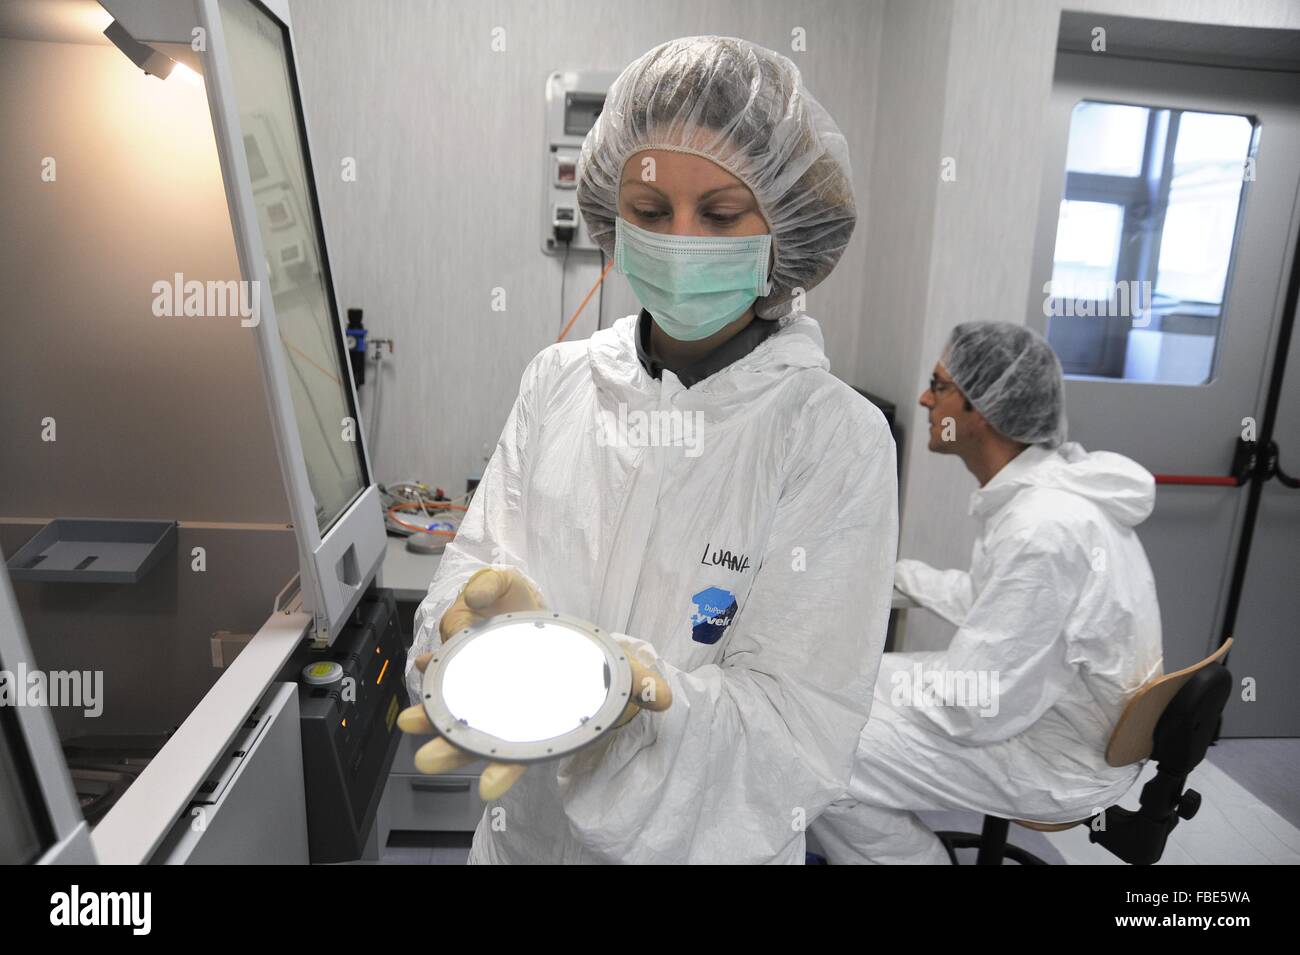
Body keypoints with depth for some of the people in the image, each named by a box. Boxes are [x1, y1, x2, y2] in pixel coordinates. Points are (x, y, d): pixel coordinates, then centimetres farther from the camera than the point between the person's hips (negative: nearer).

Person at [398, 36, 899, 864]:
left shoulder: (837, 438, -19)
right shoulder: (558, 382, -8)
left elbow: (799, 733, -21)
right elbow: (475, 565, -7)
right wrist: (485, 614, -30)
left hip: (710, 838, -2)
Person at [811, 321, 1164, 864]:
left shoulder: (1044, 528, -33)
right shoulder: (1036, 486, -2)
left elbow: (975, 711, -28)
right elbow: (988, 600, 12)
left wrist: (874, 678, -13)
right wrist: (891, 572, 16)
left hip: (1063, 758, -9)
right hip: (1036, 705, 9)